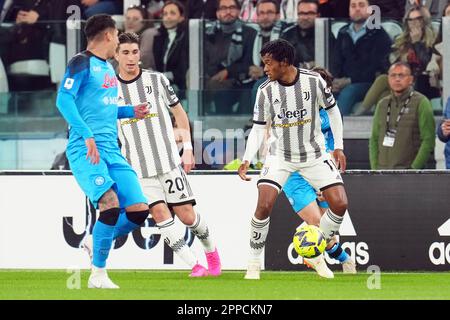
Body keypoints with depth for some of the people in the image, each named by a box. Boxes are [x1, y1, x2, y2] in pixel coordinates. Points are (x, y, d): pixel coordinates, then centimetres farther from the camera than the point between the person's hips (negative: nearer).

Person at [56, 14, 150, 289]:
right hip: (85, 150, -8)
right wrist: (87, 135, -24)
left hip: (112, 151, 8)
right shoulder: (82, 63, -4)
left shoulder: (108, 68, 22)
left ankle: (98, 245, 20)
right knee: (111, 205, -25)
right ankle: (98, 274, -14)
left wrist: (131, 112, 18)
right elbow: (64, 100, -16)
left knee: (139, 210, -2)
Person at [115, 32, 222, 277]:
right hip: (138, 168, 0)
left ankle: (211, 250, 27)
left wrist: (188, 149, 4)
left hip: (169, 161, 0)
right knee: (159, 213, -15)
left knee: (186, 215, -2)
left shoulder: (157, 80, 3)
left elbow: (179, 113, 11)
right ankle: (194, 266, -11)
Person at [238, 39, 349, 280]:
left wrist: (338, 147, 2)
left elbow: (332, 110, 4)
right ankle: (253, 264, -5)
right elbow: (258, 128, -3)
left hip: (314, 154, 1)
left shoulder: (314, 81, -12)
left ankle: (316, 256, 10)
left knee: (340, 204, -11)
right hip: (281, 155, -1)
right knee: (264, 205, -19)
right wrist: (247, 160, -15)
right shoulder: (266, 91, -10)